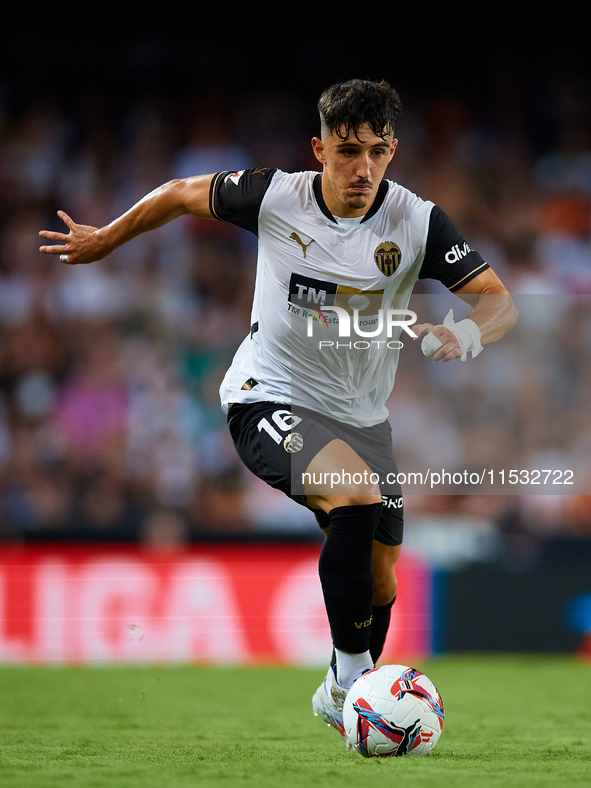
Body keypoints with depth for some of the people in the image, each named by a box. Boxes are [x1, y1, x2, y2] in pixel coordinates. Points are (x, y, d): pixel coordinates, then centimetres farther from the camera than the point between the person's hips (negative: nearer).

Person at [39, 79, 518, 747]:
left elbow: (499, 303, -13)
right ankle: (350, 680, -23)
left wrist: (464, 334, -36)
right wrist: (102, 241, 14)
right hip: (269, 400, -4)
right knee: (360, 495, -32)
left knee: (380, 587, 7)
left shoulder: (417, 222, -12)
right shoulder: (275, 197, -14)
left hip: (361, 417, 4)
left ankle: (343, 696, 35)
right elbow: (182, 195, 3)